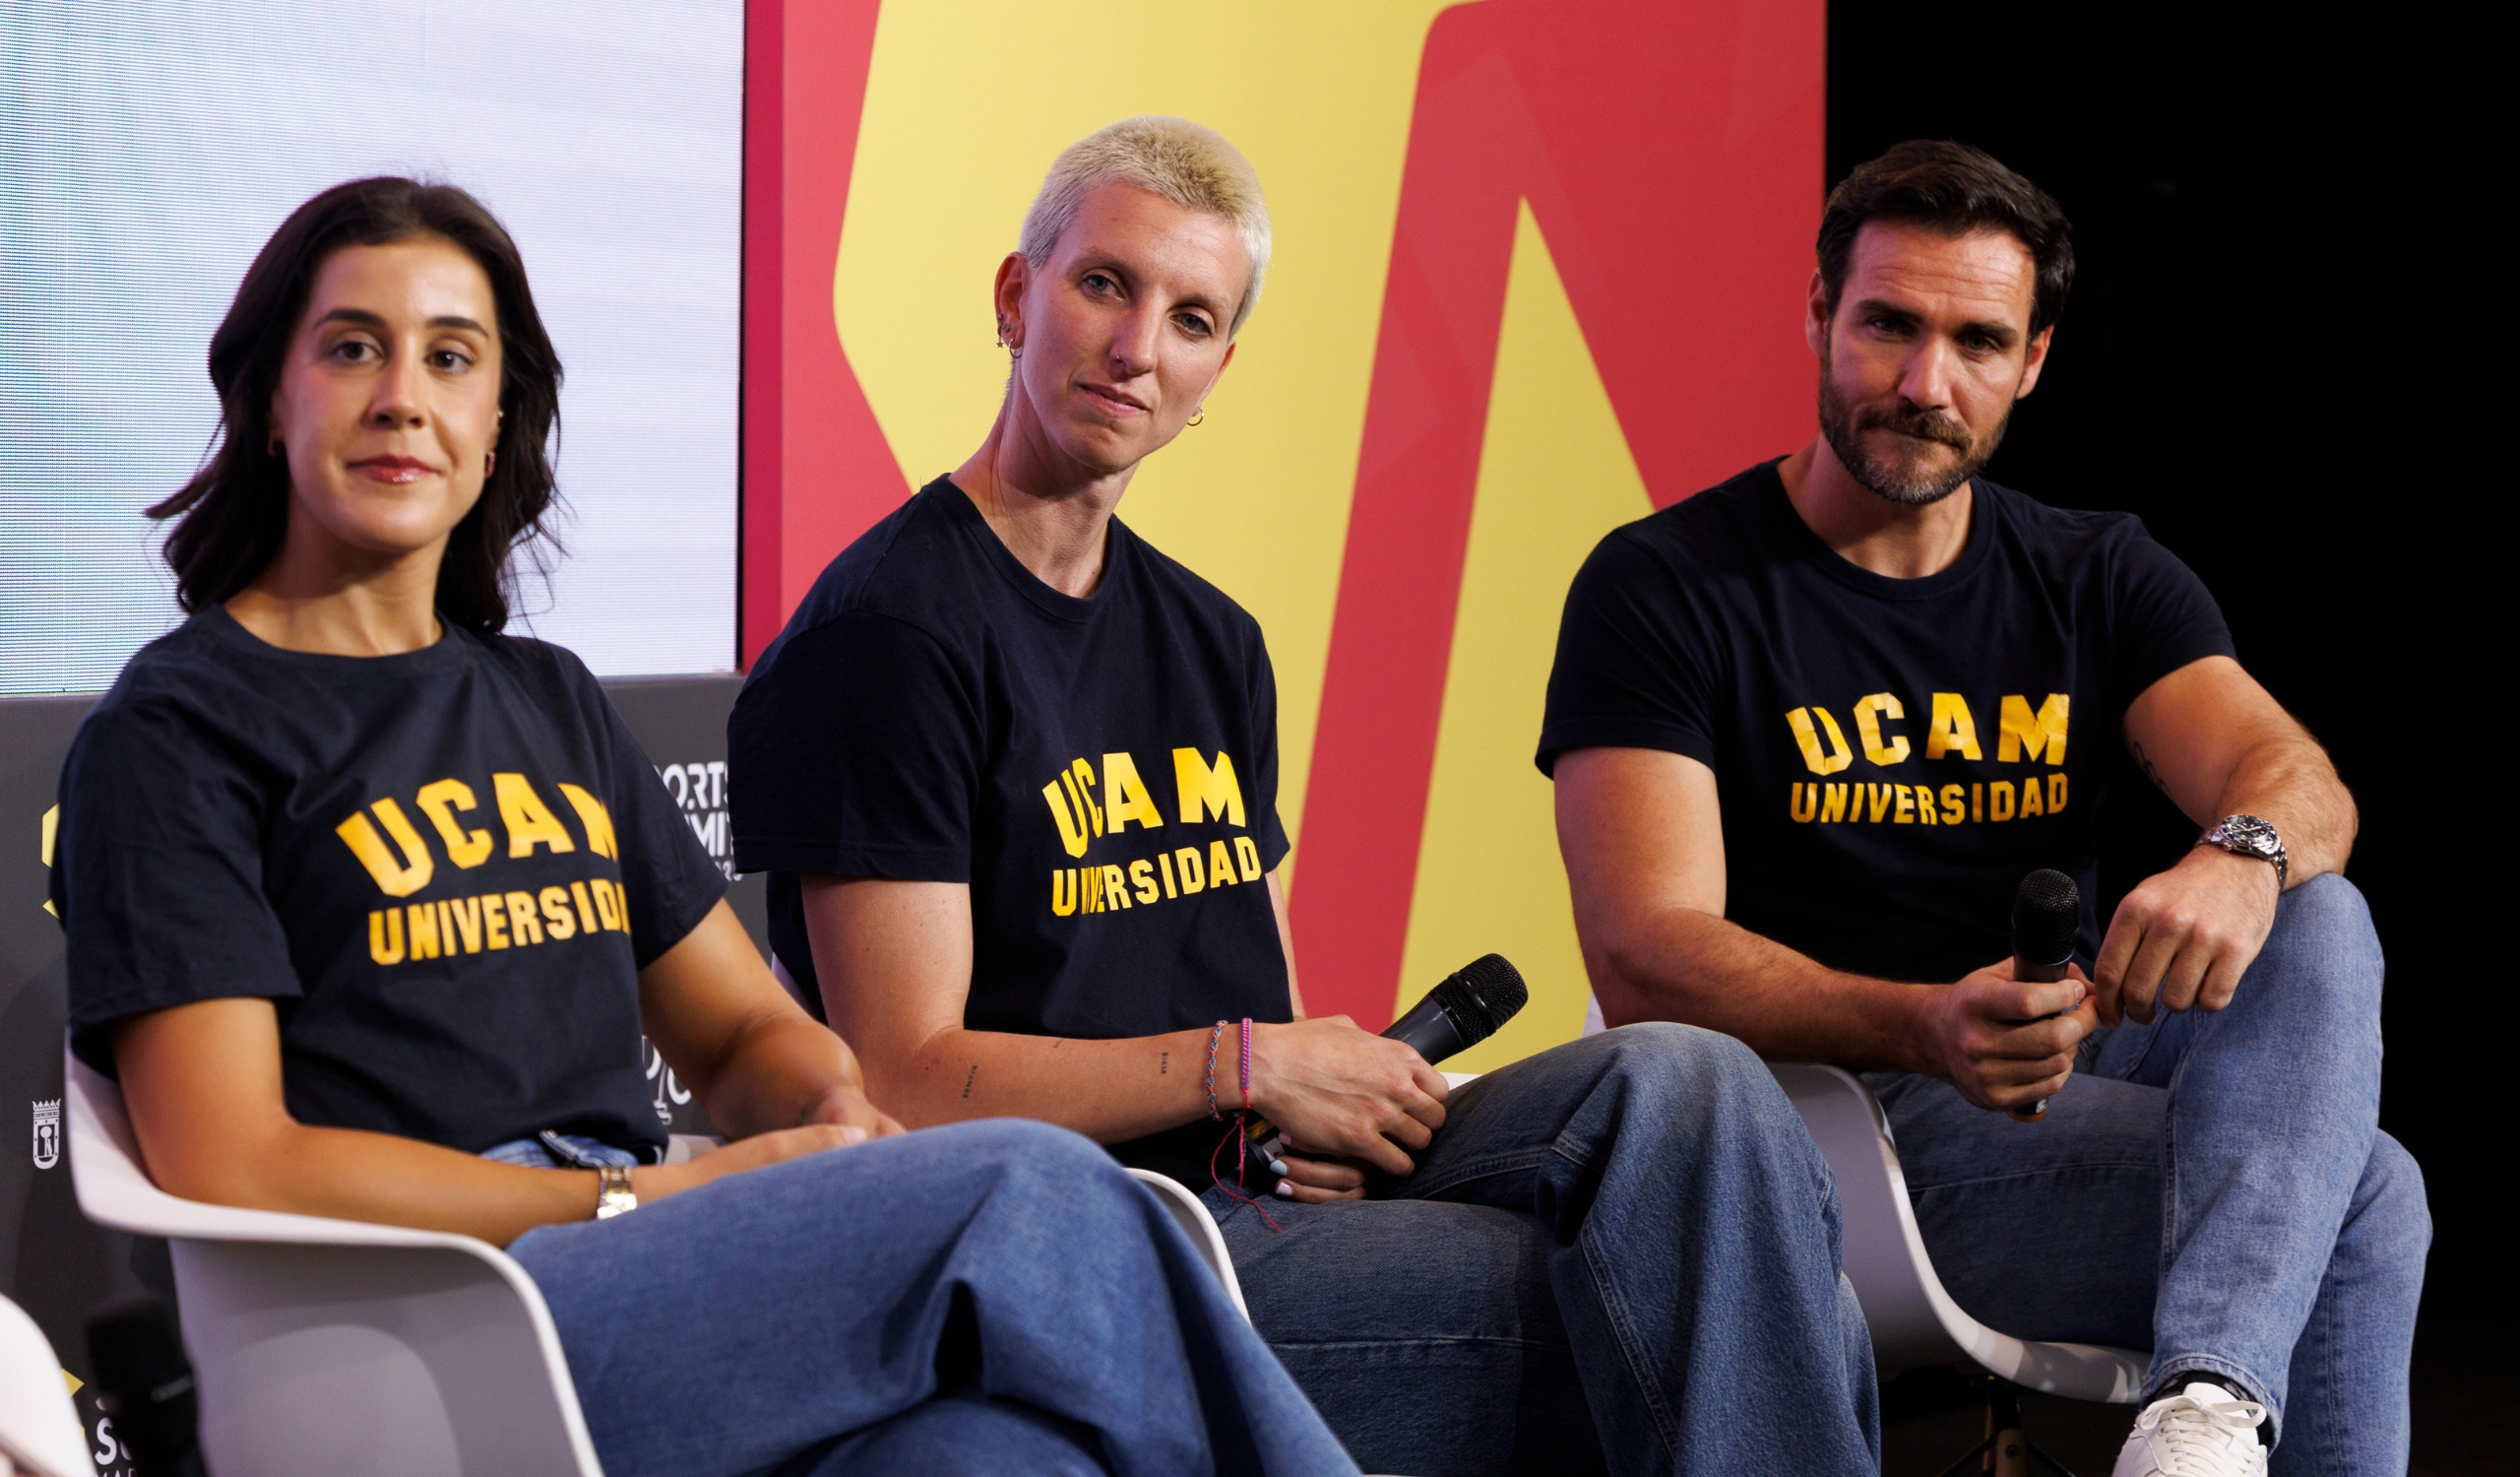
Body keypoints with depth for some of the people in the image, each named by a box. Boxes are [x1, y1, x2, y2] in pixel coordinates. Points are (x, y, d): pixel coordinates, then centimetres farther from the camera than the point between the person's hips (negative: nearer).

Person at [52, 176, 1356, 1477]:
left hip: (651, 1311, 6)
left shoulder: (550, 705, 25)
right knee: (1032, 1200, -26)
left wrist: (843, 1122, 1)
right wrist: (649, 1200, -11)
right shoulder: (171, 733, 3)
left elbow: (744, 1032, 27)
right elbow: (232, 1170, -7)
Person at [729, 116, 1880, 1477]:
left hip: (1269, 1191, 8)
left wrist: (1353, 1094, -4)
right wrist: (1251, 1068, -11)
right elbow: (909, 1085, -13)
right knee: (1700, 1321, -22)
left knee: (1685, 1082, -19)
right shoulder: (888, 635, -8)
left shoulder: (1212, 641, 19)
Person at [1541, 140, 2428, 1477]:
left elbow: (2295, 777, -6)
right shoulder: (1662, 587, -4)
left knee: (2321, 925, -27)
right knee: (2364, 1201, -26)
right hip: (1840, 1111, -6)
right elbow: (1642, 957, -15)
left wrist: (2244, 856, -34)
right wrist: (1928, 1028, -34)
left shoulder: (2100, 579, 13)